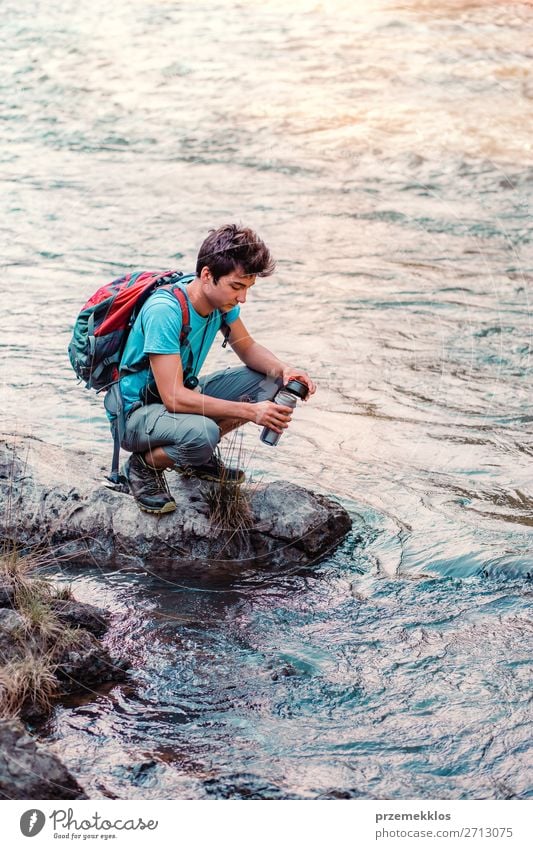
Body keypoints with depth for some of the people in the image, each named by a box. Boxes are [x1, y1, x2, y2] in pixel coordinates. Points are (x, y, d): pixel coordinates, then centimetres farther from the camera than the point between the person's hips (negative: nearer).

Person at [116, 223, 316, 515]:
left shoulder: (221, 298, -8)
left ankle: (196, 457, 6)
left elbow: (247, 348, 7)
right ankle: (144, 464, -6)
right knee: (201, 433, -39)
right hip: (139, 412, -8)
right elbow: (174, 398, -33)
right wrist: (250, 411, -35)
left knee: (272, 381, -4)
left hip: (186, 395, 8)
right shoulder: (164, 310, -31)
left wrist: (283, 369, -15)